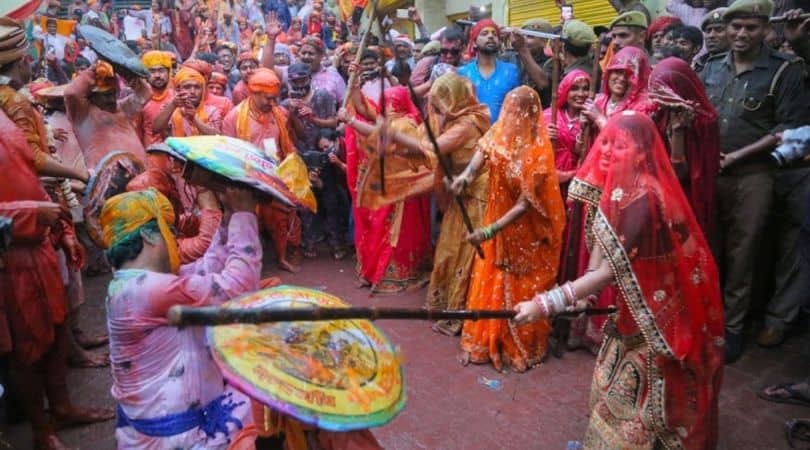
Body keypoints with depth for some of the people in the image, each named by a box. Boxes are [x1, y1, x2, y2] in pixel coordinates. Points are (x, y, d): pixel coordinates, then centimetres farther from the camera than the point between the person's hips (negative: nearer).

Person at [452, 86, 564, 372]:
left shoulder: (539, 151, -25)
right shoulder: (499, 133, -6)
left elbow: (527, 203, -25)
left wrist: (491, 230, -31)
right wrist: (466, 174, -33)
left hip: (527, 232, -5)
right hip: (499, 221, 5)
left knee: (523, 291, 9)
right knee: (489, 286, 12)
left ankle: (523, 348, 28)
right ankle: (483, 343, 28)